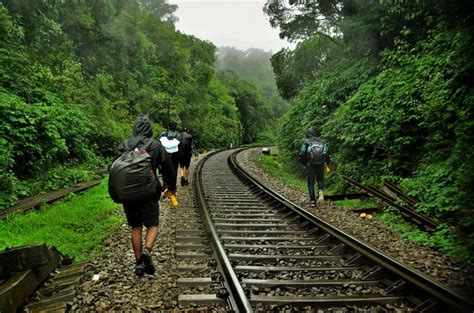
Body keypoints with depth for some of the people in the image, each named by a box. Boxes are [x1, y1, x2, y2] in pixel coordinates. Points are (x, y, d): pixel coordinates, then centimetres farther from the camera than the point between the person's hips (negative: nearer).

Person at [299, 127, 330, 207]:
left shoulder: (306, 141, 7)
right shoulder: (322, 141, 12)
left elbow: (302, 153, -2)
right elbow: (326, 153, 0)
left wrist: (304, 162, 13)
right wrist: (327, 162, 14)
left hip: (310, 164, -1)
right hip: (320, 164, 2)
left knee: (311, 182, 8)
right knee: (320, 179, 22)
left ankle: (312, 200, 7)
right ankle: (321, 191, -5)